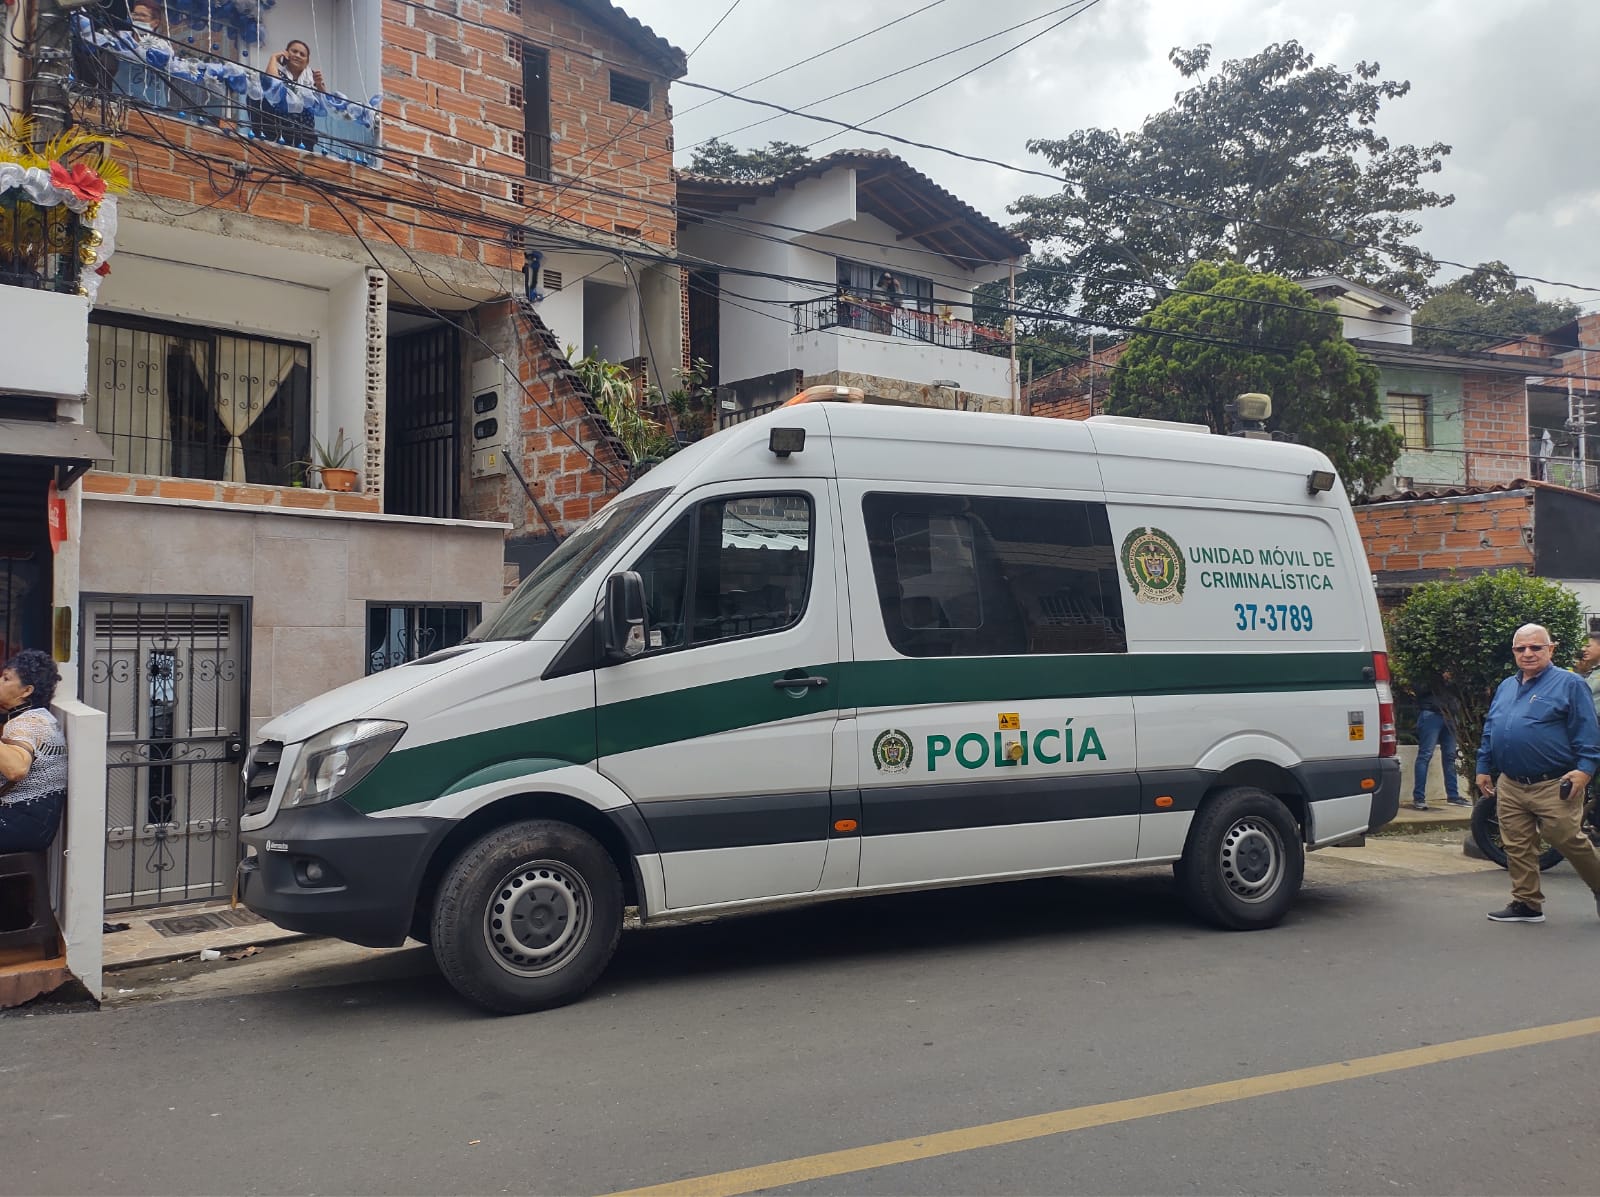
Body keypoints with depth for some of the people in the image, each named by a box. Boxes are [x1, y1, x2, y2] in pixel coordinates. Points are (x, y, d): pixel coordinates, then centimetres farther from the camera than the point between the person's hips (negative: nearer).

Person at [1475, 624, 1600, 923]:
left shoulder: (1569, 684, -2)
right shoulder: (1506, 687, 17)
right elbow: (1490, 730, 22)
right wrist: (1484, 768, 20)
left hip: (1554, 786, -6)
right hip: (1510, 786, 6)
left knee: (1568, 840, -1)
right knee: (1516, 847, 5)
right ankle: (1527, 904, 14)